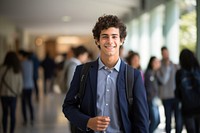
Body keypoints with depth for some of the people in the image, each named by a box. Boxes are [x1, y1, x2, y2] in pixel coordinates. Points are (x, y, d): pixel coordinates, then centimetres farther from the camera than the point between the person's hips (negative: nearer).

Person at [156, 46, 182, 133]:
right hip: (166, 97, -2)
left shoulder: (175, 66, 9)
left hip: (176, 96, 2)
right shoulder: (159, 67, -1)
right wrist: (167, 67, -14)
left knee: (179, 118, -4)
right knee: (168, 118, 1)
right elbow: (163, 80, -12)